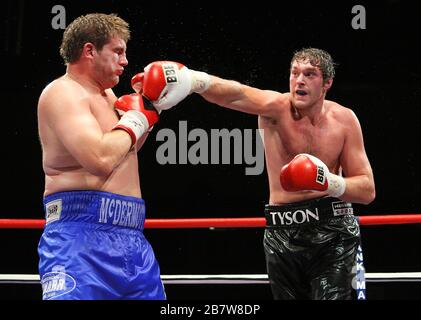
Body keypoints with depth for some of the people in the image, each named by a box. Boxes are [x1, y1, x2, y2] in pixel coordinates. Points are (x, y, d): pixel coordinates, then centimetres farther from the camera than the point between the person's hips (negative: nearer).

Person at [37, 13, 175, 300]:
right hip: (82, 234, -10)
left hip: (130, 237, 10)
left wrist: (152, 104, 21)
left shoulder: (104, 93, 19)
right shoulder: (63, 92, -10)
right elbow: (100, 159, -25)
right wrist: (134, 120, -8)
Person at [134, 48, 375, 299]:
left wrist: (331, 183, -21)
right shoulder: (276, 107, -9)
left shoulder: (344, 120, -3)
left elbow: (368, 190, 0)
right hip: (282, 231, 1)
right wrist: (195, 80, -54)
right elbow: (237, 94, -33)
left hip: (332, 231, 0)